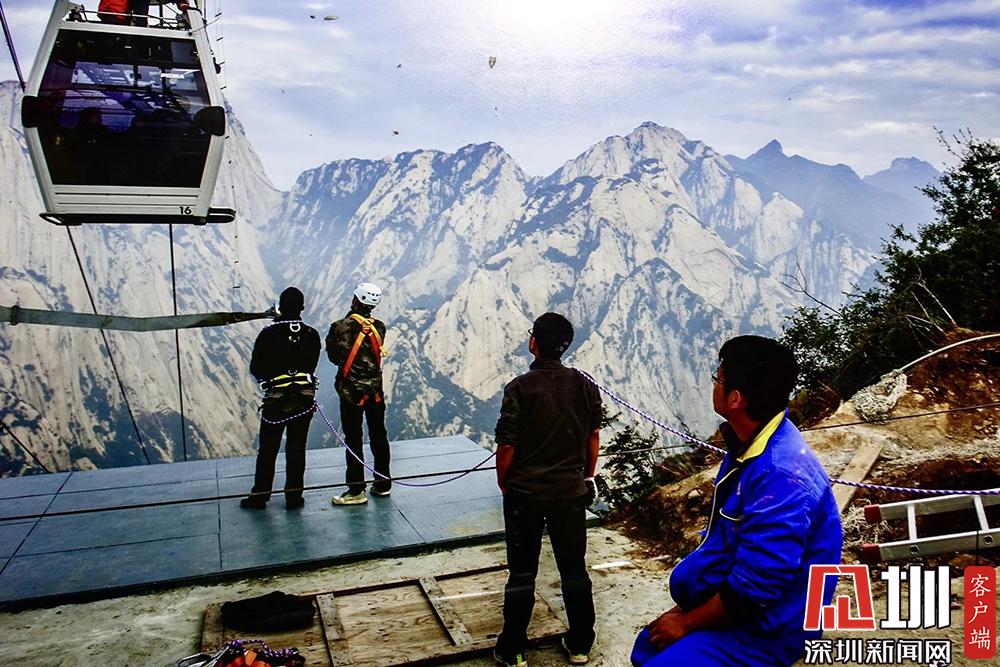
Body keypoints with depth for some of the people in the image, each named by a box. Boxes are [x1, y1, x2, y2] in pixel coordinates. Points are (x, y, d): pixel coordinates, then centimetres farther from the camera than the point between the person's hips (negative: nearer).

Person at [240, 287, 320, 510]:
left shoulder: (269, 334, -9)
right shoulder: (311, 335, -2)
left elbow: (255, 368, -2)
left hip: (275, 399, -2)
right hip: (305, 398, 2)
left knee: (268, 448, 9)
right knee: (296, 447, 9)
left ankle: (260, 495, 15)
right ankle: (294, 495, 13)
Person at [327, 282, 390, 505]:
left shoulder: (342, 327, -14)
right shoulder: (379, 327, 0)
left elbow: (334, 356, -2)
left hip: (352, 391, -5)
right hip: (376, 390, 5)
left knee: (353, 440, 2)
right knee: (378, 435, 14)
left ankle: (356, 491, 6)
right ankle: (383, 483, 24)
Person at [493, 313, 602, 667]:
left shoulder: (520, 387, -15)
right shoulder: (584, 385, -3)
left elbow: (507, 445, -14)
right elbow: (594, 435, 5)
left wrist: (504, 484, 2)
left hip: (525, 493, -3)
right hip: (571, 492, 3)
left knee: (522, 572, 10)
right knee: (574, 569, 16)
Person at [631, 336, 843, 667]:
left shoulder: (781, 475, -32)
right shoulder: (748, 444, -2)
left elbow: (754, 589, -28)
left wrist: (687, 621, -13)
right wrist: (684, 608, 6)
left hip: (765, 628, -9)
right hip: (732, 601, 9)